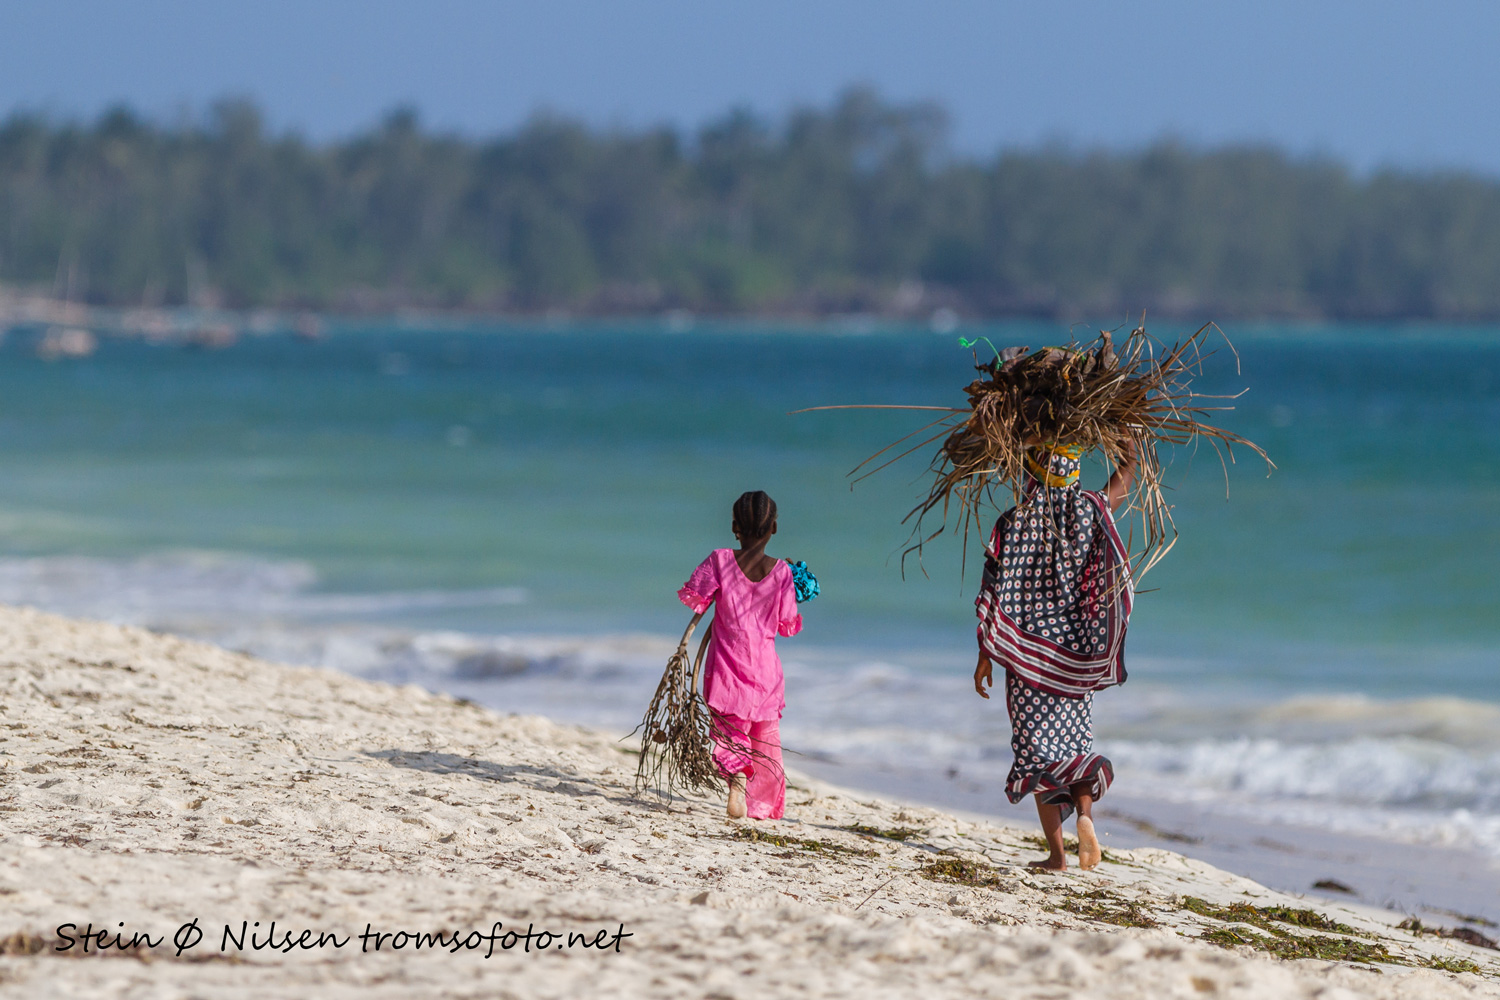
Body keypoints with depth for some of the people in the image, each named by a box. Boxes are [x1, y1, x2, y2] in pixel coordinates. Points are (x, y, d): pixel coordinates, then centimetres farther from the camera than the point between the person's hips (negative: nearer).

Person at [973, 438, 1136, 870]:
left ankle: (1056, 852, -2)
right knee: (1075, 741, 14)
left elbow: (995, 592, -8)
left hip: (1027, 651, -2)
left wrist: (985, 655, -3)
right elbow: (1126, 476, 16)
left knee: (1038, 747, 3)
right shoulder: (1090, 510, -3)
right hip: (1076, 650, 2)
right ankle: (1084, 812, -14)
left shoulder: (1013, 522, -8)